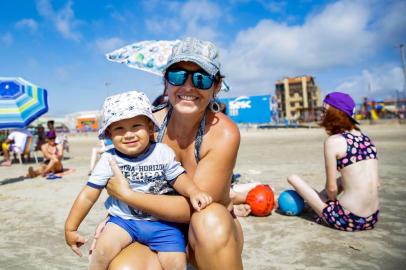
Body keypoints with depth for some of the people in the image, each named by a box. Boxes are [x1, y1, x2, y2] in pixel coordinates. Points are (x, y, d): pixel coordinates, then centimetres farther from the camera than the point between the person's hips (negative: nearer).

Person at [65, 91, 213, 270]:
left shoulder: (163, 153, -7)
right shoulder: (109, 160, -6)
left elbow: (178, 178, 2)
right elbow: (88, 196, -1)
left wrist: (193, 192, -19)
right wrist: (70, 228, 2)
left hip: (162, 221, 0)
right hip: (124, 218, 1)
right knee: (104, 249, -23)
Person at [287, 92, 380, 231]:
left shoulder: (333, 141, -12)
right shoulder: (366, 138, 7)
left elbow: (331, 188, -10)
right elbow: (376, 183, 11)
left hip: (347, 220, -7)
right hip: (373, 219, 7)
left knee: (293, 178, 4)